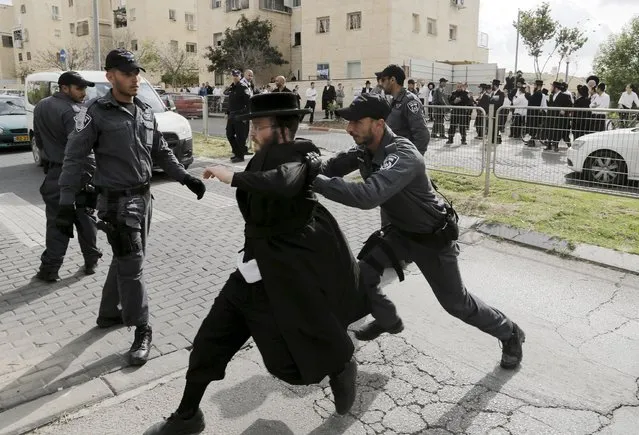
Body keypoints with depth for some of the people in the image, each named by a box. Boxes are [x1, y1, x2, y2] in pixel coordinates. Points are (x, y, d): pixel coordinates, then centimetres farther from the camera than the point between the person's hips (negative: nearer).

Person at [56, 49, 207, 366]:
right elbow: (74, 159, -11)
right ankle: (142, 331, 7)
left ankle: (108, 313, 35)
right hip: (117, 201, -7)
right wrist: (67, 204, -16)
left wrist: (185, 178, 5)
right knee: (131, 265, -5)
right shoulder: (96, 113, -11)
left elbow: (161, 152, 16)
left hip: (143, 197, 7)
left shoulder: (145, 112, 8)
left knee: (127, 261, 17)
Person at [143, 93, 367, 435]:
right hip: (254, 268, 8)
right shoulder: (267, 157, 6)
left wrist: (232, 176, -33)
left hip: (286, 274, -8)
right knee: (210, 340, 10)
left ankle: (341, 369, 35)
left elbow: (283, 184, -42)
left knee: (288, 362, 4)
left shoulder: (296, 157, -17)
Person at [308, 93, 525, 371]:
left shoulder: (403, 156, -37)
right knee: (363, 271, 1)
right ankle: (387, 321, 30)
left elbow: (368, 196, -52)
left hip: (433, 237, -7)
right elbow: (333, 166, -6)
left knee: (455, 302, 5)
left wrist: (315, 181, -51)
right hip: (400, 231, 7)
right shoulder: (364, 150, -10)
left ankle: (510, 334, 32)